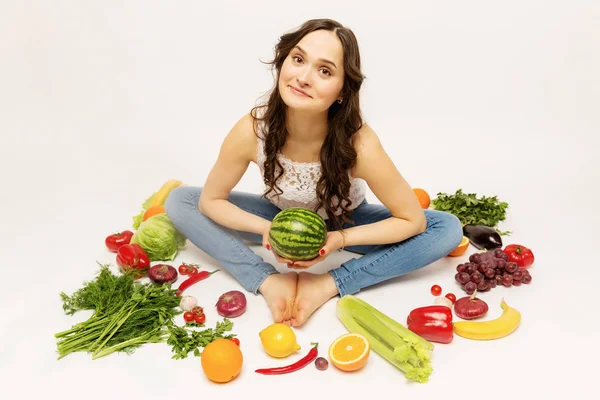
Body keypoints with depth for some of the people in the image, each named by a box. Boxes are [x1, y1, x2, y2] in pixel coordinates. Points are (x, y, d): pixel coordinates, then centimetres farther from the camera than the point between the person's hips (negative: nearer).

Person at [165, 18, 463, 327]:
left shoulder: (359, 144, -35)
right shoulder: (251, 130, -30)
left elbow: (413, 220, -22)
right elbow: (210, 200, -14)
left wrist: (341, 239, -33)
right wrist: (266, 228, -30)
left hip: (344, 224, -1)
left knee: (448, 229, -21)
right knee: (179, 201, -13)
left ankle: (329, 284, -19)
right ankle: (269, 280, -18)